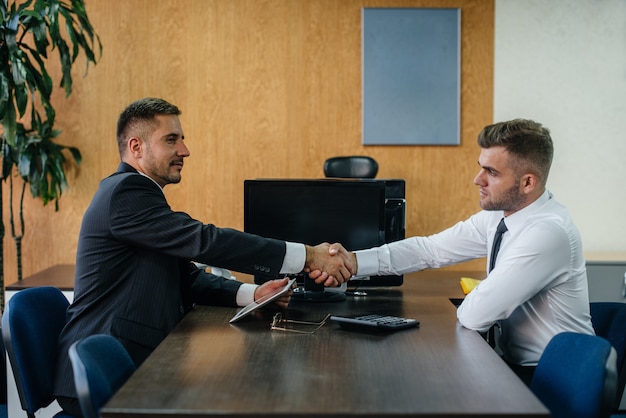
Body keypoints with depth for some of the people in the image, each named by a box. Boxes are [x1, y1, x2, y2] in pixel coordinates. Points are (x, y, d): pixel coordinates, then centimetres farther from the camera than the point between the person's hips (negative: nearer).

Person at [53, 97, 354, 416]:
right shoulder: (126, 190, -15)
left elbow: (188, 278, 12)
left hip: (130, 364, 9)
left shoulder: (136, 191, 16)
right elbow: (204, 241, -24)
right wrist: (308, 256, -24)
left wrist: (252, 294, -5)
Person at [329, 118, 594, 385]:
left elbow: (475, 316, -26)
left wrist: (464, 307, -3)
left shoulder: (548, 233, -27)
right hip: (514, 362, 7)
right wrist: (353, 261, -10)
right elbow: (430, 249, 0)